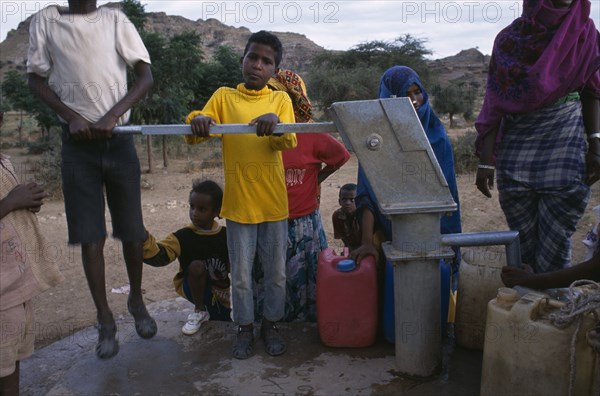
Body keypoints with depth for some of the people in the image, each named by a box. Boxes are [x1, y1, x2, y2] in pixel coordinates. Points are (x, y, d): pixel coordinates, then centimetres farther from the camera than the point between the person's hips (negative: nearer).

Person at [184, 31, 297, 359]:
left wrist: (275, 124, -32)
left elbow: (289, 142, -11)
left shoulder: (280, 100, 5)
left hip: (273, 203, 1)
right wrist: (198, 120, -28)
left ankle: (271, 324, 33)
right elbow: (194, 136, -5)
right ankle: (244, 327, 30)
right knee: (241, 274, 9)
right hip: (238, 203, 0)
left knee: (276, 272, 12)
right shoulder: (223, 97, 5)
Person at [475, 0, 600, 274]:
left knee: (555, 243, -3)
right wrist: (486, 160, -5)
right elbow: (494, 104, 1)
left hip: (565, 141, 0)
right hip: (516, 145, 0)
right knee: (523, 242, 5)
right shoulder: (508, 39, 2)